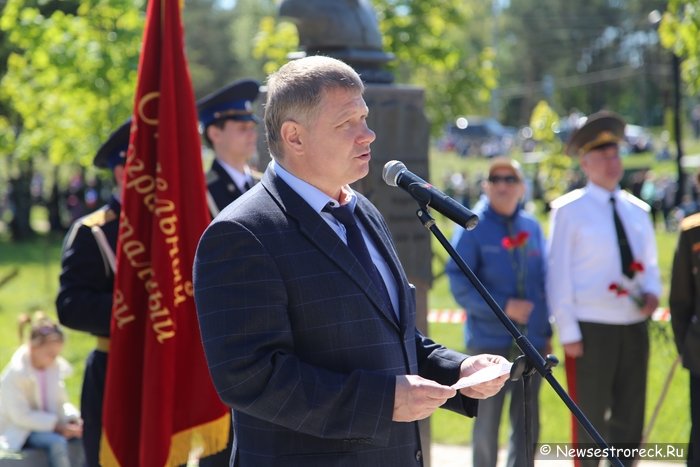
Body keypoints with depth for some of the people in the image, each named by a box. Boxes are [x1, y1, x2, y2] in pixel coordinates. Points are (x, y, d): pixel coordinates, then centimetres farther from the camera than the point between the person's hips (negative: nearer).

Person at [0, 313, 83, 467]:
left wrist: (74, 419, -11)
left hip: (50, 424, 6)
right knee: (57, 442, -33)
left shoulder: (56, 367, 1)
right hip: (20, 431, -6)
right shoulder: (16, 373, -17)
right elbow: (21, 416, -20)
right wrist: (57, 426, -25)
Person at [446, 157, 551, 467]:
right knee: (487, 420, 1)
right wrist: (504, 305, -19)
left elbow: (544, 279, 15)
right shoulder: (473, 227, -3)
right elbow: (459, 284, -9)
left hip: (531, 339, 4)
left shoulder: (532, 227, 10)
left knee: (527, 422, 8)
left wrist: (546, 332, 11)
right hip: (490, 340, -4)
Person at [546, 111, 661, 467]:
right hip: (591, 330, -5)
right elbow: (559, 275, -6)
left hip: (634, 328, 5)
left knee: (629, 420, 11)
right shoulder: (569, 210, -5)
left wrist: (651, 293, -4)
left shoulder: (638, 210, 11)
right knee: (590, 424, 1)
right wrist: (568, 333, -11)